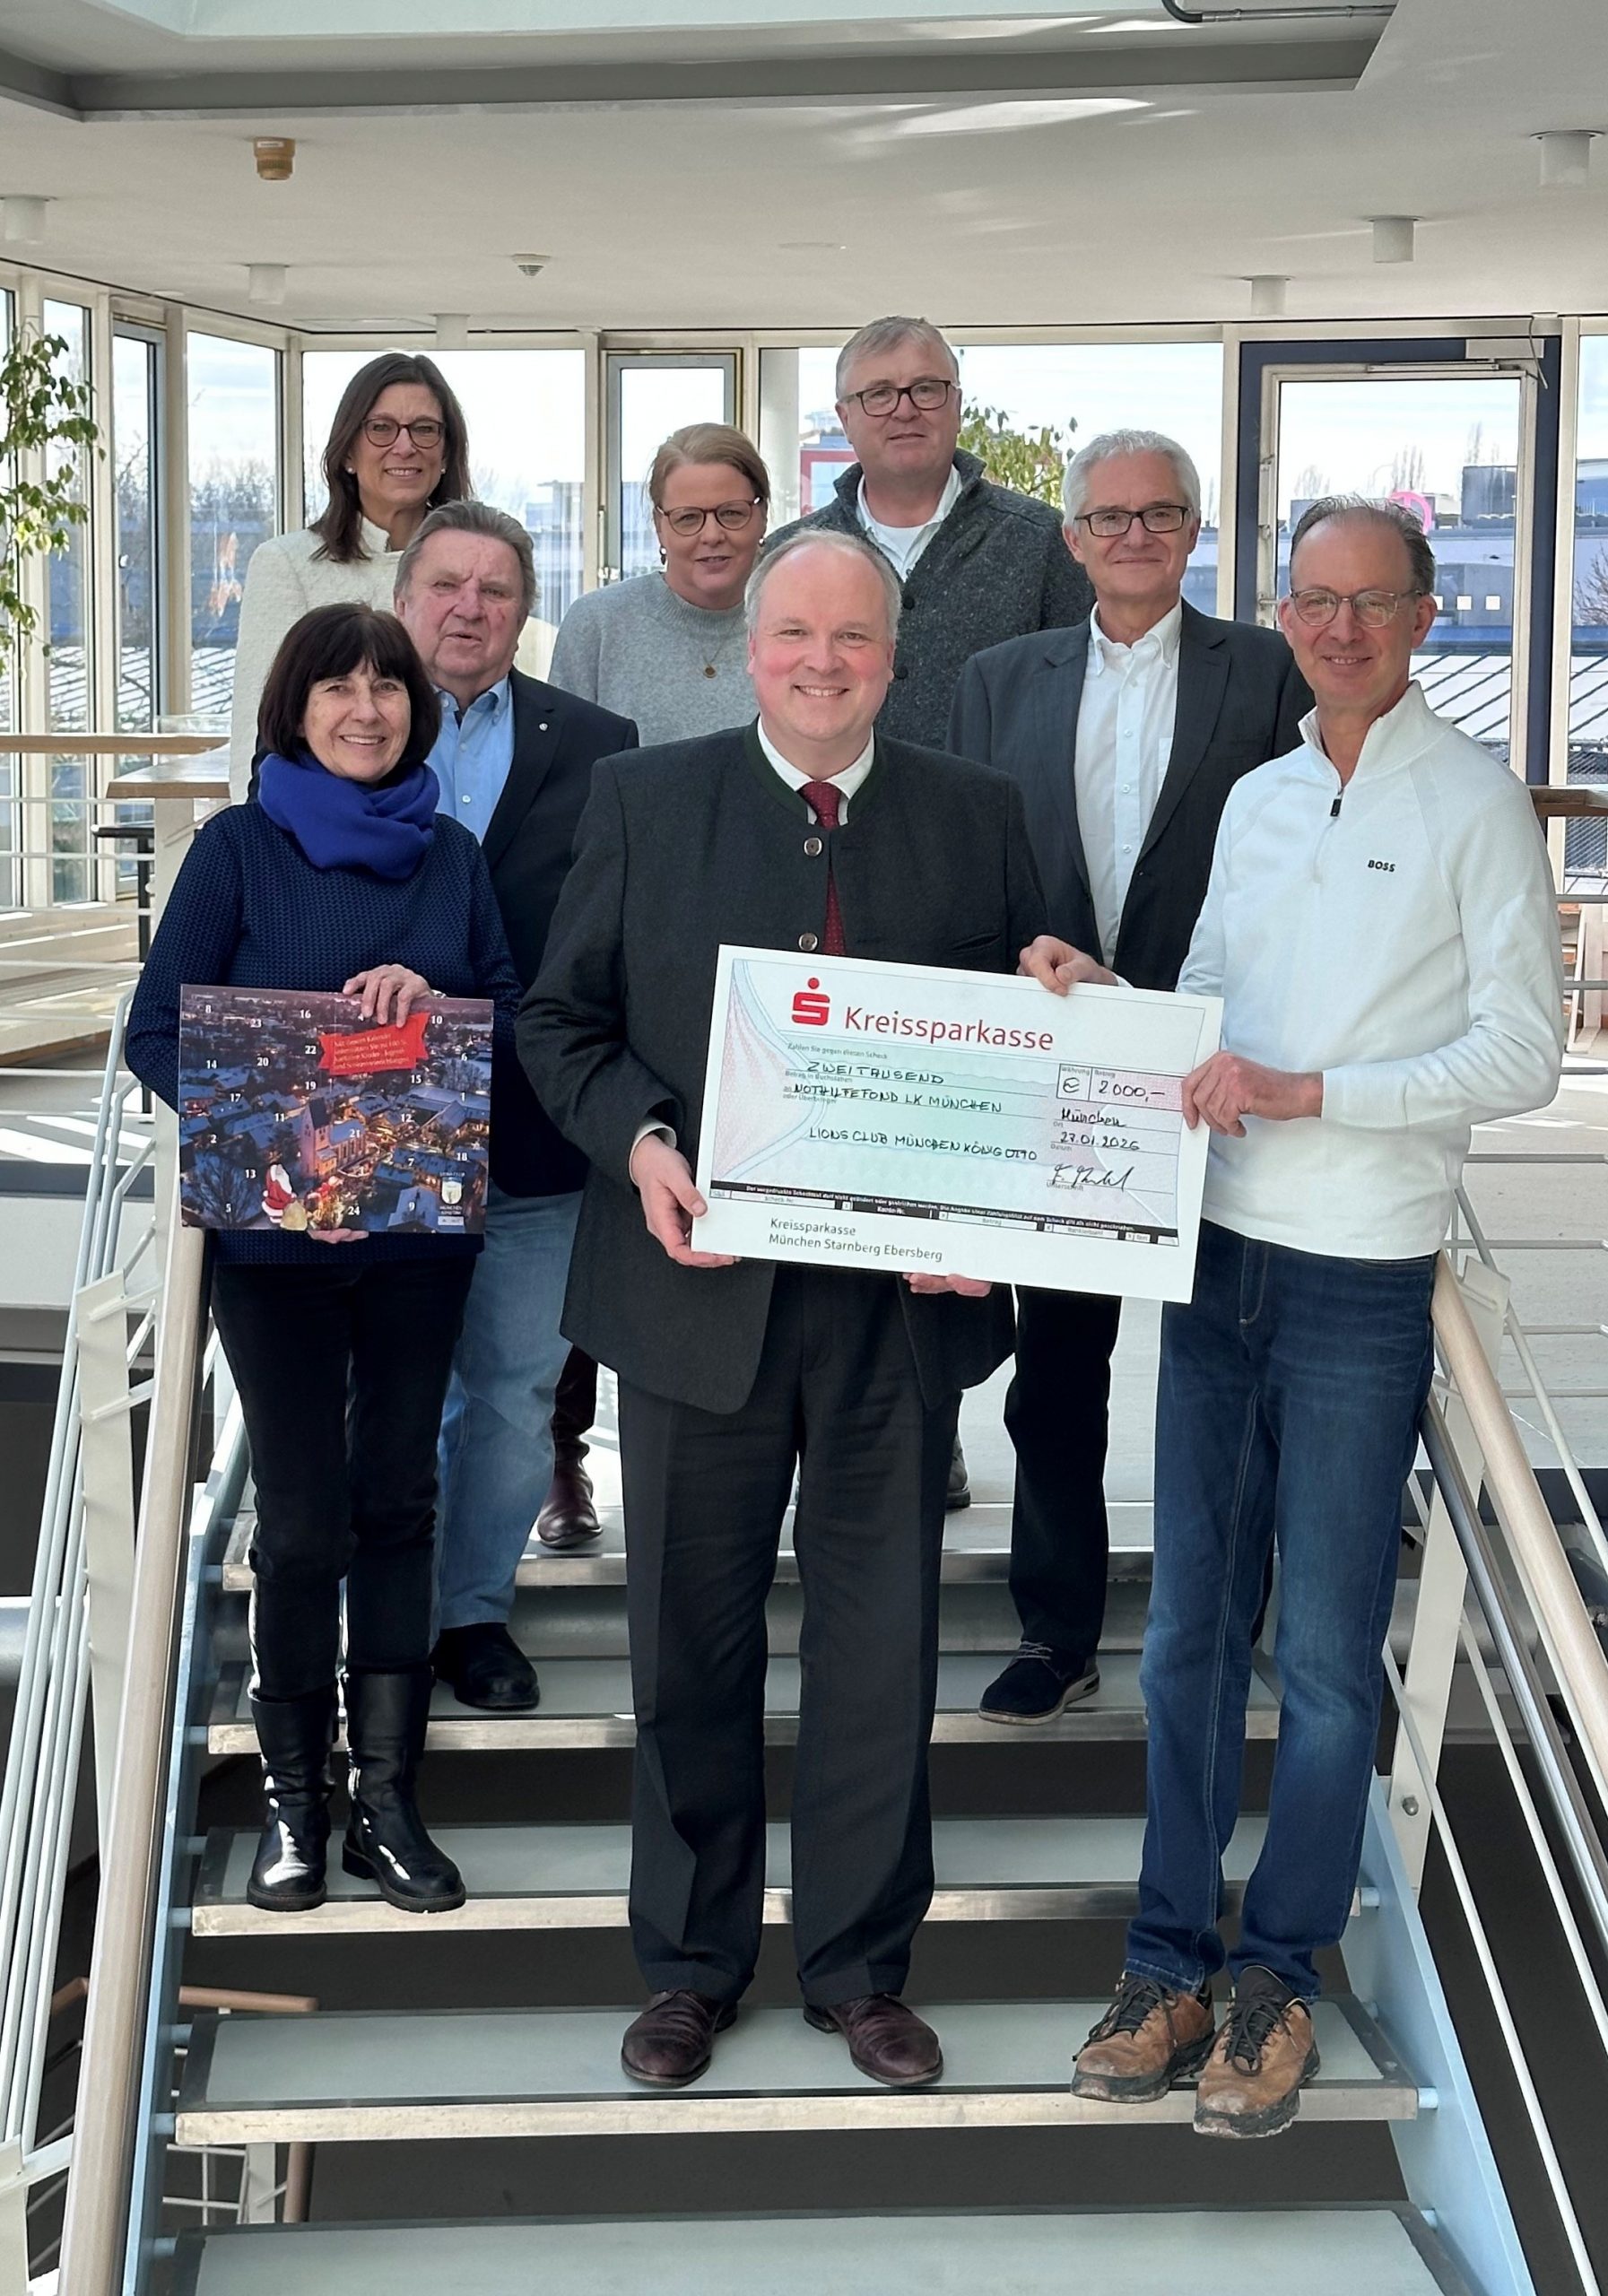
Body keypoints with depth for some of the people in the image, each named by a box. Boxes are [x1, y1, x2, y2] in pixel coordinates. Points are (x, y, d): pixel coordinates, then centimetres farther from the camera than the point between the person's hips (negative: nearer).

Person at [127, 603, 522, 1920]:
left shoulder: (451, 855, 7)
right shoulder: (239, 847, -2)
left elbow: (514, 1012, 5)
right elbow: (158, 1030, -6)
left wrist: (431, 1000, -17)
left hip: (421, 1223, 3)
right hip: (274, 1230, -3)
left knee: (396, 1499, 6)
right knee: (305, 1515, 1)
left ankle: (385, 1800, 14)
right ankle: (295, 1800, 15)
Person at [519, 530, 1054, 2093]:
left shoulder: (977, 818, 5)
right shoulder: (643, 801, 3)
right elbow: (560, 1016, 4)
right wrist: (636, 1143, -14)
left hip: (903, 1303, 1)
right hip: (700, 1288, 0)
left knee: (880, 1636, 10)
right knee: (692, 1639, 10)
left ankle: (860, 1963, 26)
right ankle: (691, 1962, 27)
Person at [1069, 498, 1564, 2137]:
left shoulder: (1476, 804, -6)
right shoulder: (1257, 800, 12)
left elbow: (1524, 1052, -10)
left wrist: (1309, 1091, -17)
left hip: (1361, 1278, -5)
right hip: (1215, 1253, 6)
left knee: (1326, 1657, 4)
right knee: (1188, 1629, 11)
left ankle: (1278, 1975, 17)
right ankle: (1171, 1956, 22)